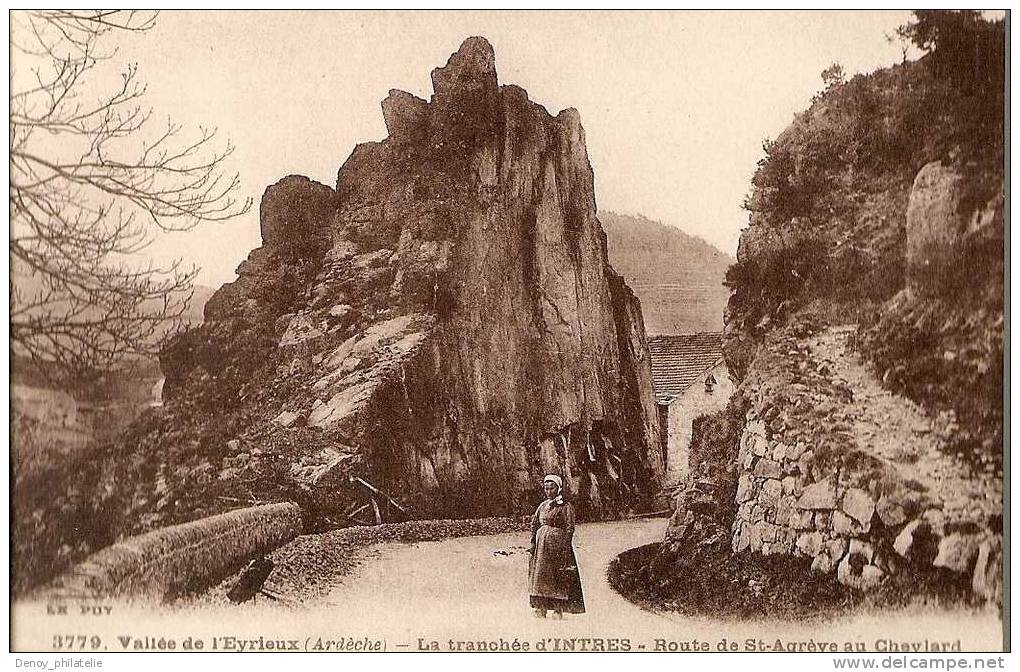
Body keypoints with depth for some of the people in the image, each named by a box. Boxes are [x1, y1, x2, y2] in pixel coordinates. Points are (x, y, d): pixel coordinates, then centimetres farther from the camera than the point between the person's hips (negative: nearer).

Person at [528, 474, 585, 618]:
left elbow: (569, 528, -7)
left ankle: (559, 609, -1)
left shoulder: (565, 506, -2)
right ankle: (541, 608, 3)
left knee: (559, 577, -4)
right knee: (540, 575, 1)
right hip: (541, 544, 5)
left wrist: (566, 547, -14)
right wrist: (533, 543, 7)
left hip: (557, 544, -5)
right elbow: (534, 524, 17)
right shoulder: (543, 506, 15)